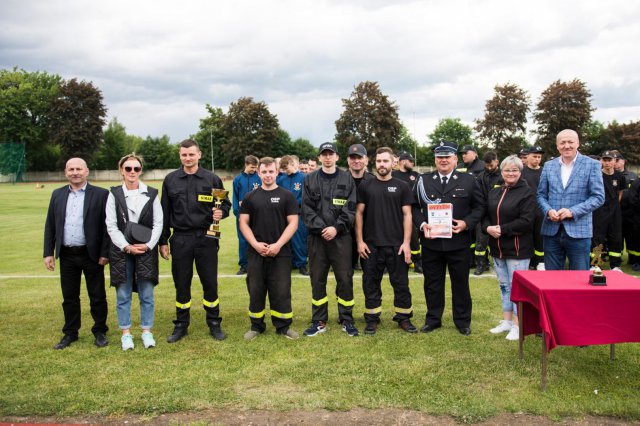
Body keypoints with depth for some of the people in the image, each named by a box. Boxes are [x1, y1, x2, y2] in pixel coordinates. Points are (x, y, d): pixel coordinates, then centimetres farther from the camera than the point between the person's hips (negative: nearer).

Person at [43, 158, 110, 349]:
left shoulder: (101, 194, -5)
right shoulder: (57, 195, 8)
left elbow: (107, 226, -6)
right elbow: (50, 226, 10)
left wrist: (105, 253, -10)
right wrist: (48, 253, 4)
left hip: (91, 255, -3)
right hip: (67, 255, 4)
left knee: (97, 296, 6)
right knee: (69, 297, 13)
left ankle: (100, 332, 21)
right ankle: (70, 333, 26)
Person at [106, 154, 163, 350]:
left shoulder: (151, 194, 3)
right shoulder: (114, 194, 1)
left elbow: (158, 223, 2)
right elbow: (111, 226, -2)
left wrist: (148, 245, -10)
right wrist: (127, 247, -11)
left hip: (146, 250, 0)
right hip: (121, 251, 0)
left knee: (147, 295, 5)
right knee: (123, 295, 7)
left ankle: (146, 331, 18)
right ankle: (126, 333, 19)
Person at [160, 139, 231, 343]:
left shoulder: (212, 179, 1)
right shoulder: (170, 180, 6)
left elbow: (226, 203, 9)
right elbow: (165, 213, 8)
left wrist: (221, 212, -15)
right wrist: (163, 241, 7)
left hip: (206, 238, -1)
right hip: (180, 239, 1)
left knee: (210, 283, 5)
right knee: (181, 284, 9)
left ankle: (214, 324, 20)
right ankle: (181, 325, 23)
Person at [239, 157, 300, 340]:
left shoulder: (287, 196, 2)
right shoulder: (250, 197, 7)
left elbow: (293, 223, -3)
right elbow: (243, 223, 5)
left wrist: (278, 245, -13)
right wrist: (255, 244, -9)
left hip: (281, 252, -2)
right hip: (256, 252, 2)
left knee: (281, 291, 3)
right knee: (256, 291, 8)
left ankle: (283, 326, 15)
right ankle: (256, 326, 21)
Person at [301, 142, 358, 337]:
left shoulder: (347, 179, 5)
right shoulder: (310, 180, 7)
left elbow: (350, 209, -2)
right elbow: (307, 209, 0)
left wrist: (336, 228, -13)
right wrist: (321, 228, -12)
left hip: (341, 236, -1)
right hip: (317, 236, 1)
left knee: (345, 278, 2)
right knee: (317, 279, 6)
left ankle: (346, 320, 16)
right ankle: (319, 322, 17)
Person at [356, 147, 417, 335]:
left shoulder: (402, 187, 4)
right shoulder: (365, 186, 5)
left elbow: (407, 215, 1)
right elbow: (359, 213, 5)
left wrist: (406, 242, -6)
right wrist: (360, 241, -1)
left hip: (396, 245, -1)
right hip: (371, 245, 1)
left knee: (401, 283, 6)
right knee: (371, 283, 7)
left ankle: (403, 317, 18)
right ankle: (372, 319, 18)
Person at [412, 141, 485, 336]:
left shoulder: (469, 181, 2)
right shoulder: (423, 181, 6)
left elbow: (479, 207, 3)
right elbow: (415, 207, 7)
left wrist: (466, 223, -13)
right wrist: (422, 224, -10)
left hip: (458, 242, -1)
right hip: (431, 242, 1)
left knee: (460, 283, 10)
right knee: (432, 283, 11)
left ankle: (463, 321, 25)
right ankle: (433, 319, 25)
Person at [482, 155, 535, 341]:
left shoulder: (526, 192, -8)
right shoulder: (493, 192, 11)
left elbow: (526, 221, -17)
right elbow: (485, 215, 11)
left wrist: (502, 229, -19)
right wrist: (488, 228, -10)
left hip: (518, 249, -6)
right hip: (497, 248, 7)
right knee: (504, 285, 15)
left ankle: (518, 325, 10)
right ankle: (507, 321, 27)